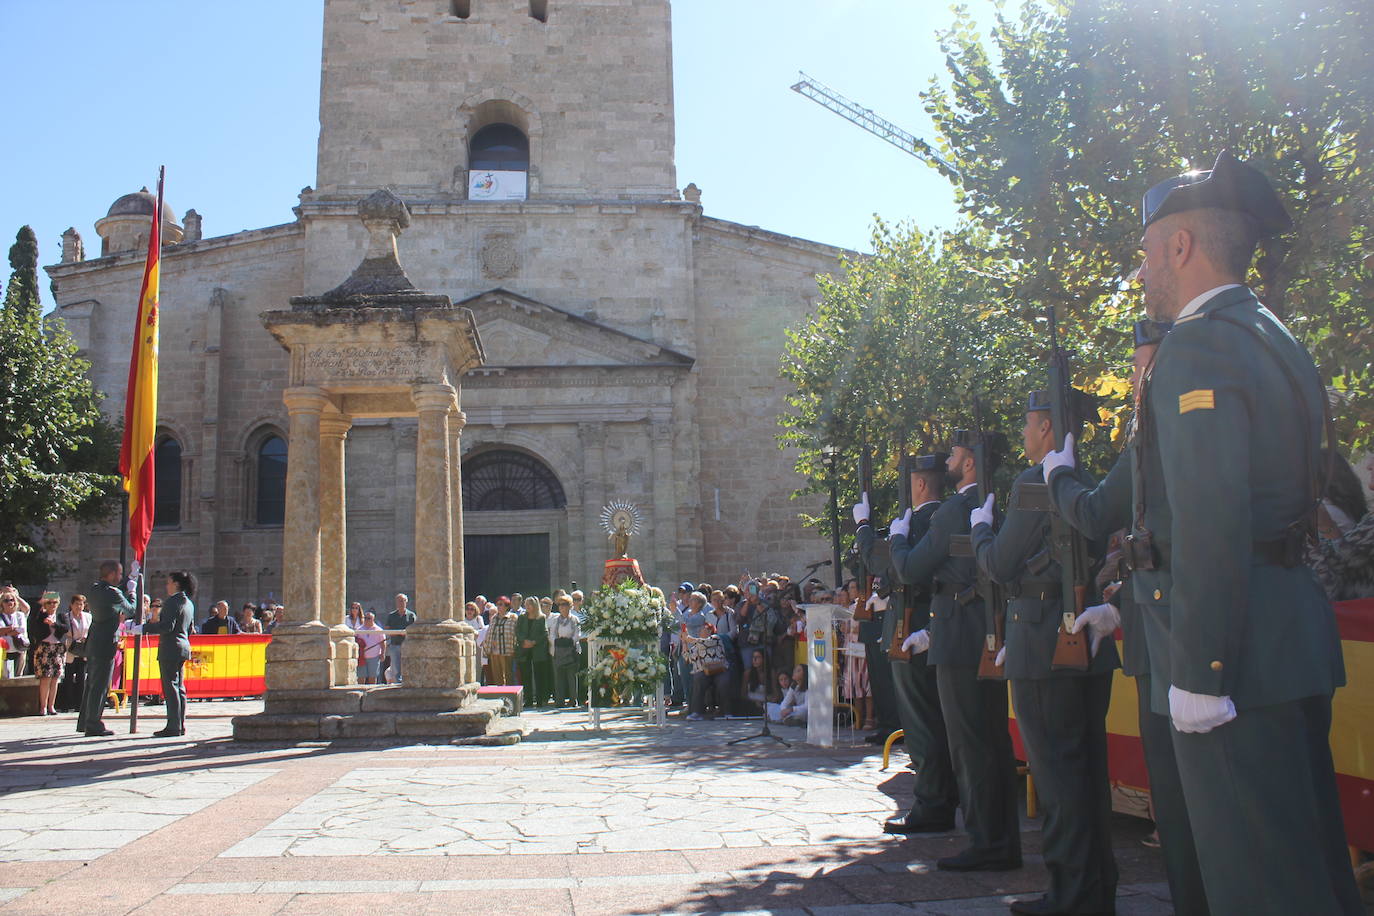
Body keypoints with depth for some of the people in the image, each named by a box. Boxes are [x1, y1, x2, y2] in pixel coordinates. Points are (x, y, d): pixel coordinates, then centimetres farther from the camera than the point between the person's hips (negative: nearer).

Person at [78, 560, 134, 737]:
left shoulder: (94, 589, 10)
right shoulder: (112, 593, -16)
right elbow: (131, 611, -5)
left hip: (92, 643, 9)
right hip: (105, 644, -9)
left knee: (91, 683, 16)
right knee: (100, 686, -4)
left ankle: (84, 722, 23)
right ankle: (94, 725, -1)